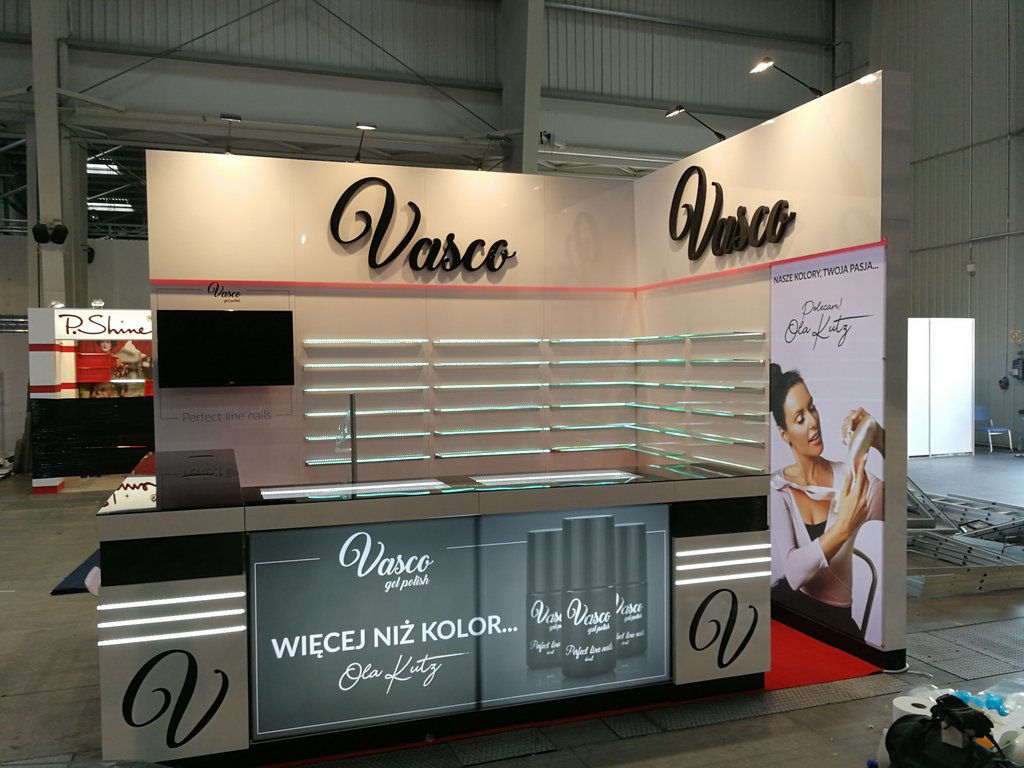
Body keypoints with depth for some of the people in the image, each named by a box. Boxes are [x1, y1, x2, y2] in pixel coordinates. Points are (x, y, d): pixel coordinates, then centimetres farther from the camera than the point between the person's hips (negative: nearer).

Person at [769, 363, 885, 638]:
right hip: (788, 606, 0)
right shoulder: (777, 488, -1)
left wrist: (881, 445, -21)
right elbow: (793, 571, -16)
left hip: (836, 617, 0)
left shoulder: (850, 476, 3)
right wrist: (843, 528, -30)